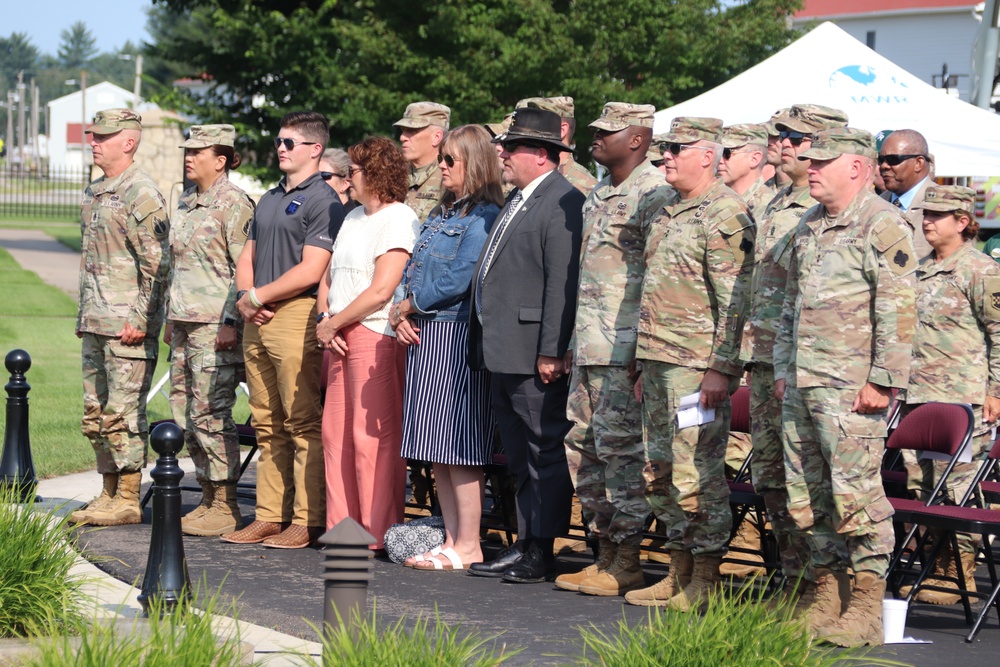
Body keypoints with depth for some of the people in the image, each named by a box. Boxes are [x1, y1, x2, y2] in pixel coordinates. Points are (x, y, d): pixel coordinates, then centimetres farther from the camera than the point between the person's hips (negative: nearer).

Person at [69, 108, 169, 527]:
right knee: (95, 414, 11)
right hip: (95, 325, 9)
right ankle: (109, 495, 19)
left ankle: (128, 501, -2)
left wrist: (139, 320, -19)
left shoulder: (141, 194, -11)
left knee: (123, 413, -7)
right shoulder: (94, 194, 17)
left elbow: (156, 265, -15)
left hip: (128, 324, -9)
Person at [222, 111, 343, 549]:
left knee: (303, 423, -7)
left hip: (295, 316, -9)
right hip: (258, 319, 9)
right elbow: (247, 259, 21)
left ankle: (307, 521, -5)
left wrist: (257, 297, -9)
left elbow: (310, 271, -14)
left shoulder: (323, 201, -6)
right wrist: (246, 298, 1)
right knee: (267, 425, 10)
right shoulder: (269, 200, 20)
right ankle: (269, 517, 14)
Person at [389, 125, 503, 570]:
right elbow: (413, 269, 17)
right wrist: (403, 314, 0)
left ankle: (468, 546, -3)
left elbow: (457, 280, -17)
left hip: (458, 337, -9)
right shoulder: (441, 214, 18)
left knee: (459, 447, -7)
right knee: (437, 450, 9)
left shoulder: (485, 217, -10)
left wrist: (408, 306, -8)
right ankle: (452, 540, 13)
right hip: (424, 336, 9)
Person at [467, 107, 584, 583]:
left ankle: (541, 552, -1)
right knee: (519, 455, 13)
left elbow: (563, 283, -19)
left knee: (545, 452, -3)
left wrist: (551, 352, -23)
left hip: (533, 353, -10)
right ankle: (525, 544, 19)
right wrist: (483, 343, 18)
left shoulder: (563, 203, -13)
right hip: (500, 349, 10)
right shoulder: (516, 199, 19)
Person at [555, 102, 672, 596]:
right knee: (582, 446, 10)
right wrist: (573, 342, 20)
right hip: (589, 346, 10)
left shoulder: (654, 194, -11)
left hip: (623, 347, -10)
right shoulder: (598, 195, 18)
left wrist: (645, 349, -19)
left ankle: (625, 564, 0)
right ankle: (605, 551, 18)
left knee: (621, 447, -6)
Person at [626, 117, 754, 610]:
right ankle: (679, 573, 21)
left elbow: (736, 300, -16)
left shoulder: (725, 214, -11)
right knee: (660, 471, 12)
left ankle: (705, 582, 0)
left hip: (697, 364, -10)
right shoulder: (669, 213, 17)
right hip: (659, 363, 10)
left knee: (697, 472, -6)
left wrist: (720, 368, -21)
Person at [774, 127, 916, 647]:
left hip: (850, 388, -8)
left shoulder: (883, 225, -8)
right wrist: (782, 369, 20)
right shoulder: (809, 227, 18)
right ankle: (823, 597, 19)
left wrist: (882, 380, -18)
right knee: (808, 494, 10)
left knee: (856, 493, -8)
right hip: (800, 387, 8)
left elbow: (897, 311, -14)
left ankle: (867, 608, -3)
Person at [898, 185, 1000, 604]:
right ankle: (931, 567, 17)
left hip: (963, 398, -8)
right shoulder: (921, 270, 16)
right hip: (918, 396, 8)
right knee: (918, 486, 8)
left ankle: (960, 573, 1)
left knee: (957, 488, -6)